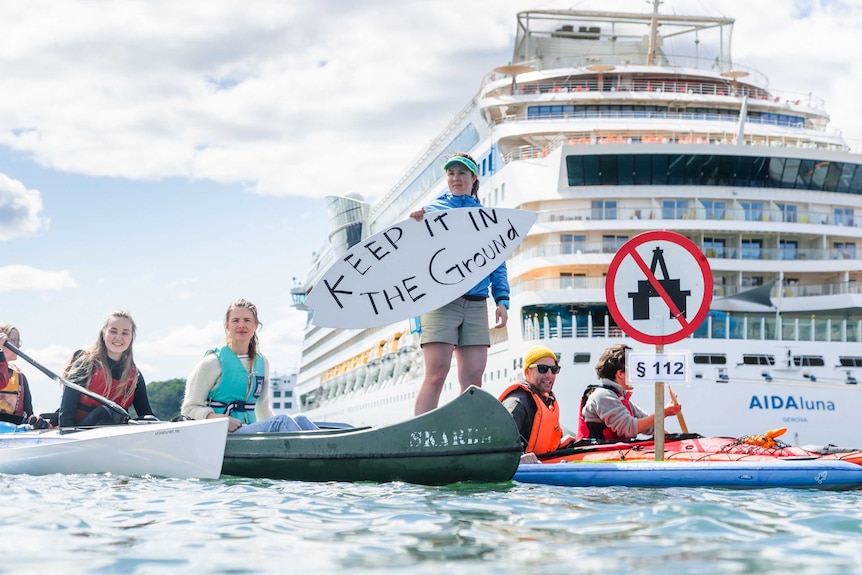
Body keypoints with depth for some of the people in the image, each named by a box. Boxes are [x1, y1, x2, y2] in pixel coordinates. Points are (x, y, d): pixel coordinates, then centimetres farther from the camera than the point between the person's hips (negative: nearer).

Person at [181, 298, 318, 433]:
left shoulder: (262, 363, 16)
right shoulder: (213, 362, -2)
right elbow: (190, 408, -2)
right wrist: (219, 419, -21)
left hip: (250, 430, 6)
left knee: (300, 420, -20)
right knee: (282, 421, -29)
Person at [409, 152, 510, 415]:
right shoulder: (432, 210, 12)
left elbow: (497, 263, 18)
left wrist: (502, 300, 6)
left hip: (476, 303, 3)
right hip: (440, 300, -3)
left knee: (473, 378, -2)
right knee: (436, 375, -14)